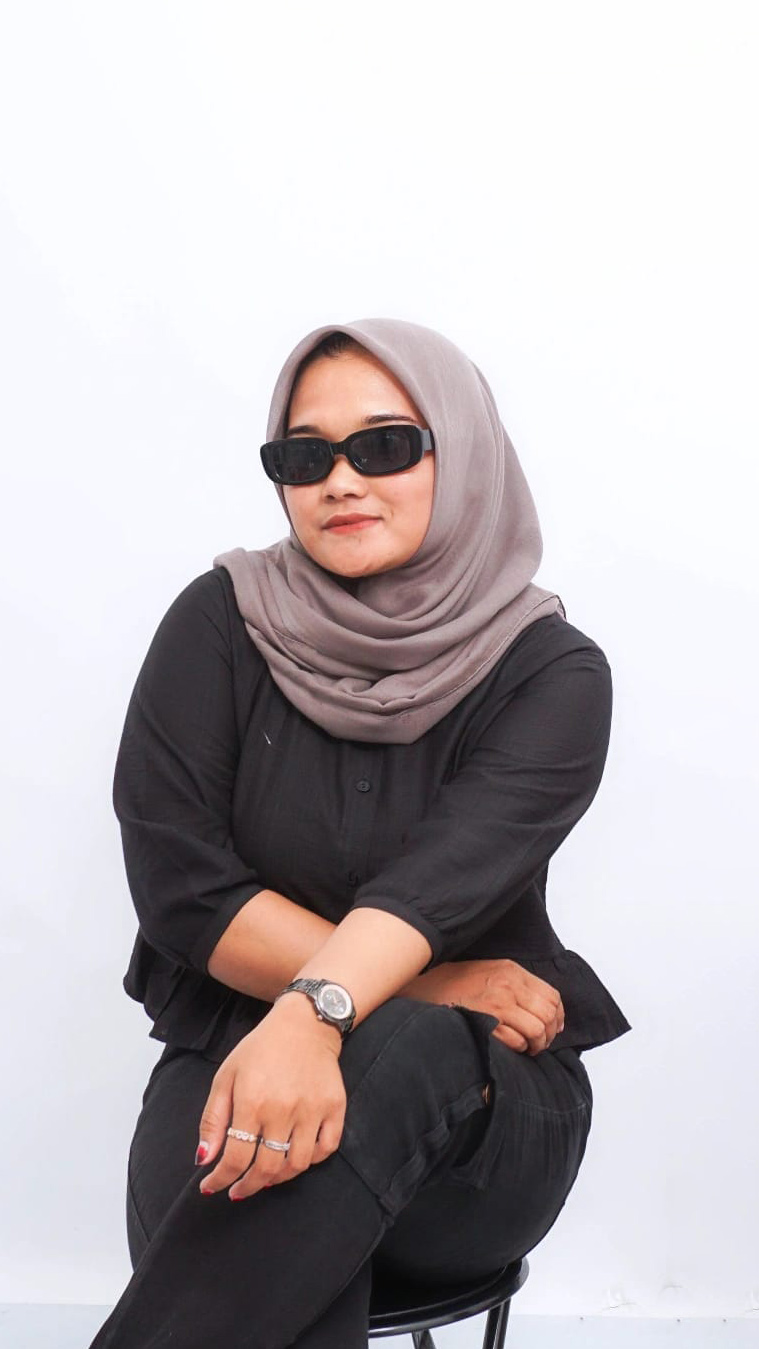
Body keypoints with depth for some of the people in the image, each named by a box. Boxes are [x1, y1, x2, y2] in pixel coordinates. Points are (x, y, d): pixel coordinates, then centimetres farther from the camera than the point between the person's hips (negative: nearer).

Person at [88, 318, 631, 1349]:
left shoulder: (551, 673, -4)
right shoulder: (221, 621, 0)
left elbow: (447, 874, -21)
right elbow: (177, 878, -8)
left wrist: (317, 1011, -41)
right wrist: (419, 990, -15)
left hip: (478, 1115, 1)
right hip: (230, 1056, 0)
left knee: (403, 1058, -36)